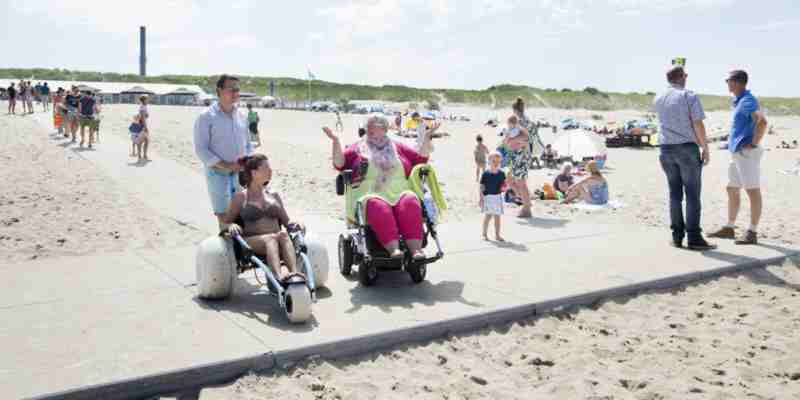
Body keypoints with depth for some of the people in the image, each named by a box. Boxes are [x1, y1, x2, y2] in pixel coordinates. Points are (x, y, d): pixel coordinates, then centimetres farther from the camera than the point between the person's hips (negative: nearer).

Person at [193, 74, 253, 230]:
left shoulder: (241, 116, 9)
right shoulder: (206, 117, -8)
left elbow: (248, 143, 17)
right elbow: (201, 149, -12)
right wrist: (226, 165, -19)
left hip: (240, 173, 5)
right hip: (218, 173, -5)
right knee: (224, 216, -5)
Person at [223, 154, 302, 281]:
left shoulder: (274, 196, 22)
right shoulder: (241, 197, 13)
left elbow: (286, 222, 23)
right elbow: (226, 221, 13)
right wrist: (231, 225, -11)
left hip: (276, 240, 3)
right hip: (251, 241, -3)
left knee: (283, 235, -32)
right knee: (271, 238, -36)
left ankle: (294, 272, -54)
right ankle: (279, 276, -59)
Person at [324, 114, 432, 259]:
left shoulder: (398, 147, 26)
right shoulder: (358, 148, 21)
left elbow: (421, 158, 24)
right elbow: (339, 163, 10)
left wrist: (427, 137, 14)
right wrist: (335, 141, -2)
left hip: (400, 195, 2)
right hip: (370, 197, -1)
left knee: (410, 202, -33)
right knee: (378, 206, -37)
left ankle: (416, 249, -44)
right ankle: (393, 248, -50)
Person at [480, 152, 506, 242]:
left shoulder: (501, 174, 2)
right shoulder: (485, 174, -7)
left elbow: (504, 184, 12)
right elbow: (481, 187, -5)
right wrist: (481, 198, -11)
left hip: (498, 197, 3)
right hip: (488, 197, -3)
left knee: (497, 216, 8)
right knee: (488, 215, -4)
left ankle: (497, 235, 17)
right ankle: (484, 234, 8)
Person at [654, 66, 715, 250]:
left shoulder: (658, 99, 10)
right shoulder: (689, 96, -7)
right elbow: (698, 125, -12)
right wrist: (705, 148, -4)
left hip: (666, 149, 5)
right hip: (688, 148, -5)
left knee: (675, 193, 9)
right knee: (692, 194, -2)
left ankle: (677, 236, 11)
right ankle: (694, 238, -3)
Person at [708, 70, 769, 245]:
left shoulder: (748, 101, -13)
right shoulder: (739, 101, 18)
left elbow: (762, 122, -29)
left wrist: (754, 144, -21)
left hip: (747, 153, -10)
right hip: (737, 154, 10)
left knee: (753, 191, -7)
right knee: (732, 190, 15)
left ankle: (752, 233, -4)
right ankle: (729, 228, 23)